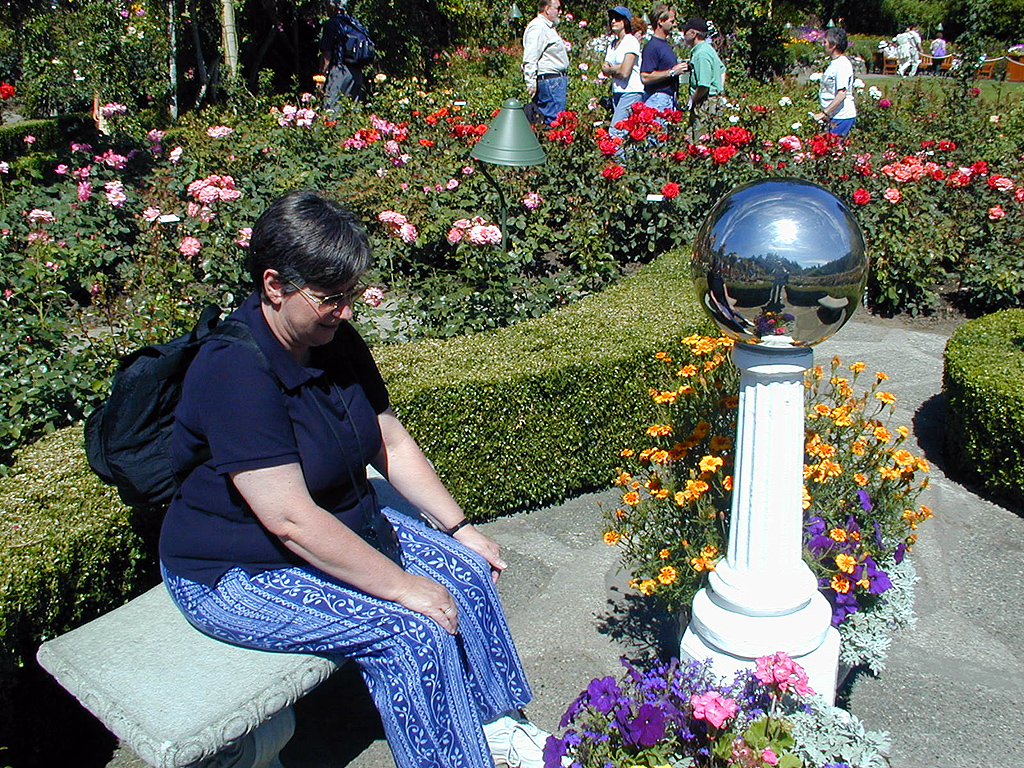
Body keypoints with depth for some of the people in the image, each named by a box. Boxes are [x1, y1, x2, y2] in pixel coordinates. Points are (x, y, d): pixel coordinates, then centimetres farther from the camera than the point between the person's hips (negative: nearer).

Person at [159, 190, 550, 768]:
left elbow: (393, 442, 5)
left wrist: (460, 529, -1)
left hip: (344, 522, 8)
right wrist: (402, 585, -26)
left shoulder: (337, 341, -3)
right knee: (410, 631, -21)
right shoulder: (235, 372, -29)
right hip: (239, 574, -8)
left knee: (466, 572, -2)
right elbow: (292, 520, -32)